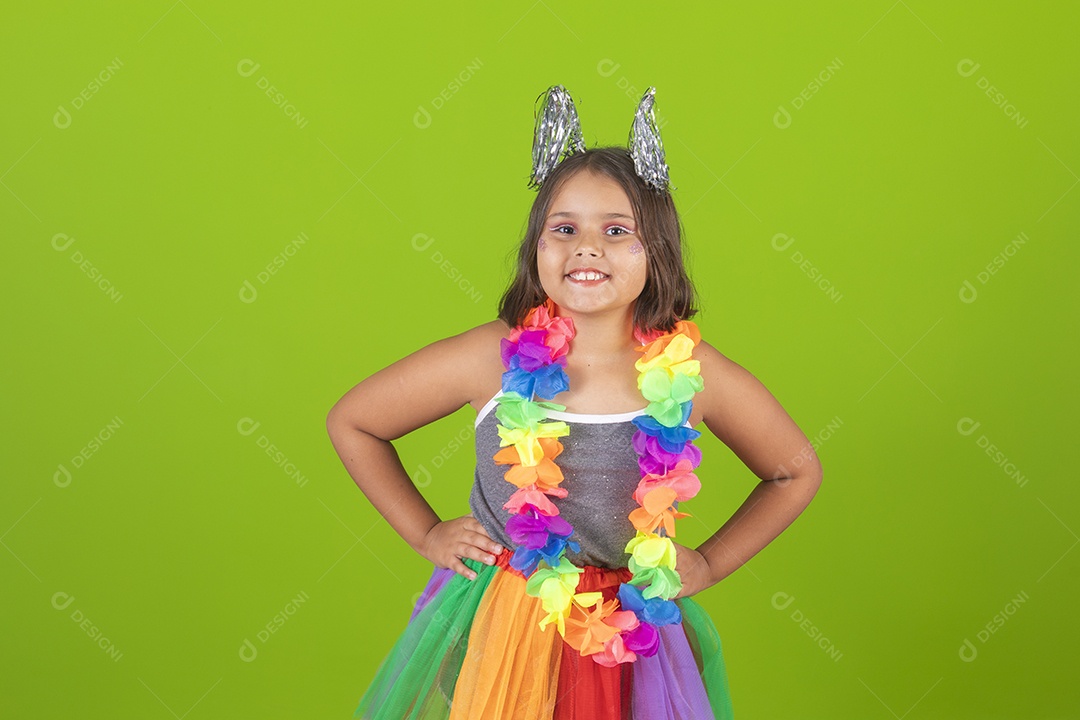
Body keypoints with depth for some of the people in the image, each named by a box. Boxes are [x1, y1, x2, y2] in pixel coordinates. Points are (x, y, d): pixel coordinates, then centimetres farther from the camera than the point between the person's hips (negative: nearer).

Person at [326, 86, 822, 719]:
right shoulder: (491, 358, -12)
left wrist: (709, 563, 2)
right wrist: (426, 533, 1)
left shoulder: (692, 372, -10)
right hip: (499, 633, 0)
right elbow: (351, 423, 2)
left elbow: (798, 471, 7)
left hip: (632, 639, 1)